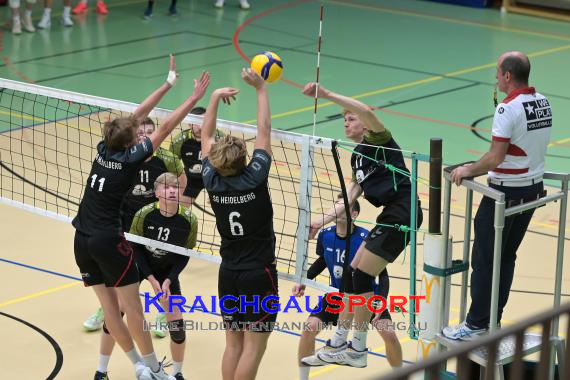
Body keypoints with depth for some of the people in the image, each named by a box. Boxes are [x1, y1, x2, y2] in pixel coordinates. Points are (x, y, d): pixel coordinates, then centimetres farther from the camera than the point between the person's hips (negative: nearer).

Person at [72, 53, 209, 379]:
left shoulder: (104, 149, 3)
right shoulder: (130, 159, -13)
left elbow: (137, 115, 10)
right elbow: (165, 128, -14)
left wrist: (169, 83, 15)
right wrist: (194, 98, -9)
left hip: (82, 240, 7)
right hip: (108, 242, -7)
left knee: (110, 306, 9)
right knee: (132, 307, 2)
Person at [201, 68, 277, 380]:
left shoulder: (212, 182, -6)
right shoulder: (254, 179, -17)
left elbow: (207, 137, 8)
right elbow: (264, 132, -9)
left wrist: (215, 97, 11)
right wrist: (261, 89, -3)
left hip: (228, 273, 5)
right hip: (258, 273, -5)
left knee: (234, 343, 13)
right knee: (254, 346, 0)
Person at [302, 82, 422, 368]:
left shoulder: (379, 141, -5)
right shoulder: (357, 156, 20)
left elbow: (367, 112, -26)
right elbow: (349, 198, 19)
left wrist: (326, 95, -31)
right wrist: (321, 222, 11)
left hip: (402, 213, -9)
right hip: (390, 216, 9)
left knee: (361, 276, -6)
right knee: (353, 273, 10)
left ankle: (358, 351, 5)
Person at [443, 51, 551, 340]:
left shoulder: (507, 108, -20)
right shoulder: (543, 102, 5)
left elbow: (496, 157, -22)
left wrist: (468, 170, -7)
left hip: (506, 192, -8)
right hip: (534, 187, 8)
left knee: (484, 261, 2)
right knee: (507, 257, 16)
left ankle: (477, 325, 7)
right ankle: (494, 321, 23)